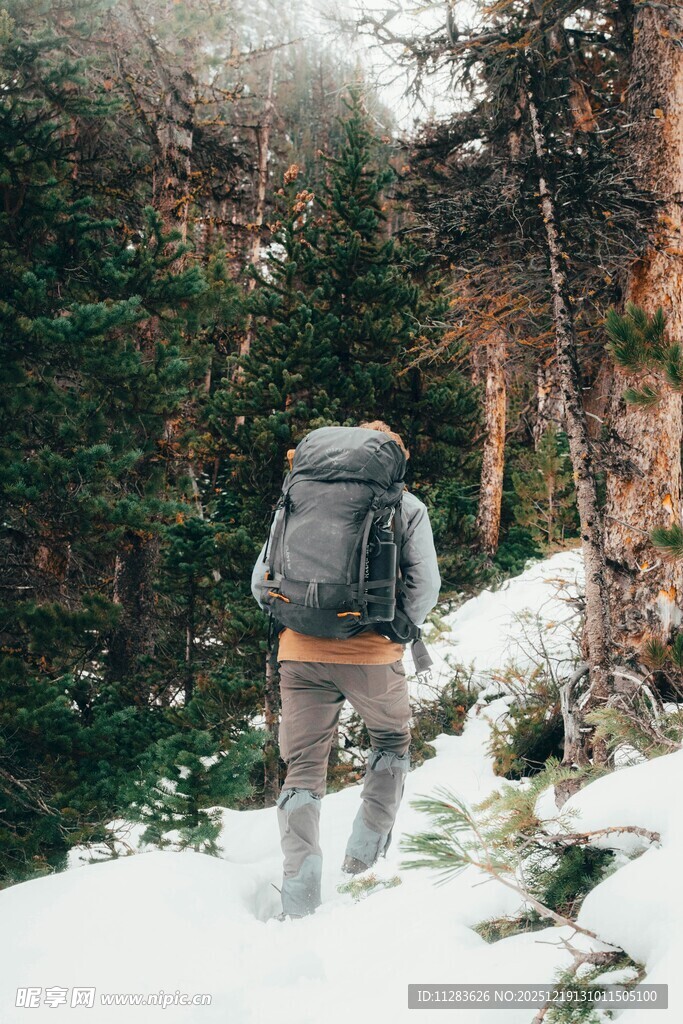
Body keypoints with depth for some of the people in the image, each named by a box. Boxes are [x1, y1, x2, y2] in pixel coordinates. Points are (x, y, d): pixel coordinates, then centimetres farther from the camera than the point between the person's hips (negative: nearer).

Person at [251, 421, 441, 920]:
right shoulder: (407, 506, 7)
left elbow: (262, 581, 8)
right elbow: (425, 586, -3)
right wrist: (396, 631, 11)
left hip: (301, 654, 1)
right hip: (373, 655, -1)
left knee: (303, 773, 9)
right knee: (393, 743, 26)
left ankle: (299, 905, -2)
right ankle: (366, 858, 18)